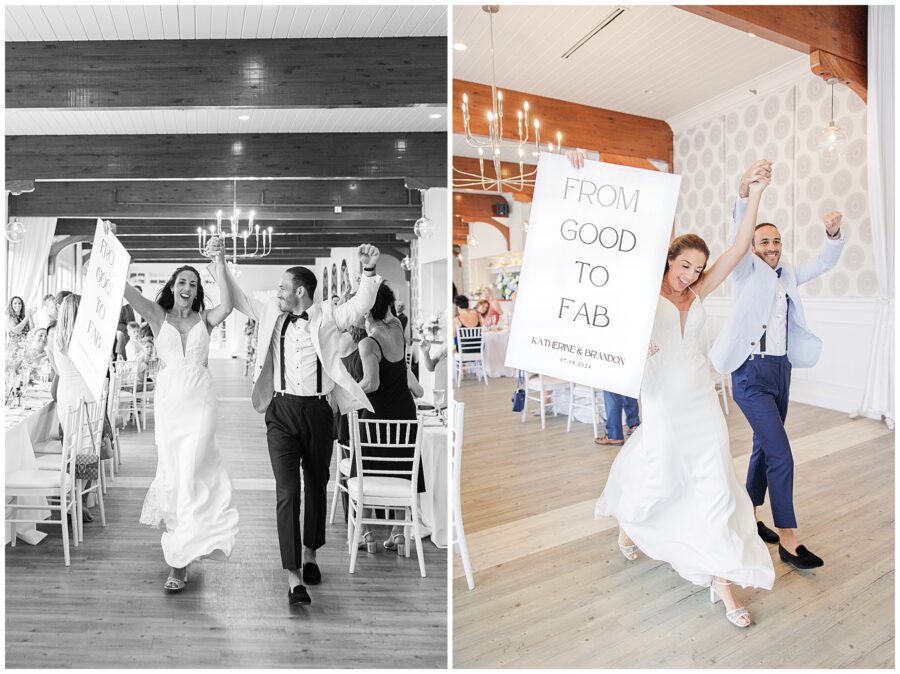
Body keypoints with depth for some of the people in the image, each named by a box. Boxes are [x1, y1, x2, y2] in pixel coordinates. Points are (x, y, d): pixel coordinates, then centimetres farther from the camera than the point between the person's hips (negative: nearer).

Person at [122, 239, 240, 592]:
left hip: (200, 400, -1)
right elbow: (126, 290, -6)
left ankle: (180, 555, 5)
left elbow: (227, 306, -16)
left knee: (189, 472, -7)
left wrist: (220, 264, -16)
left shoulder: (204, 319, 4)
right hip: (169, 399, 1)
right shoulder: (159, 315, 5)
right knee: (172, 472, 8)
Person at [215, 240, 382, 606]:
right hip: (282, 411, 1)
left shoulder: (326, 315, 2)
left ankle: (310, 554, 36)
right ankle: (293, 576, -1)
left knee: (316, 486, 14)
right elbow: (237, 298, 19)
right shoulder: (271, 314, 10)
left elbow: (360, 306, -9)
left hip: (317, 411, 0)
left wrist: (368, 271, -21)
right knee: (287, 491, -6)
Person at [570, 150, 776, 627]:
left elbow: (739, 249, 3)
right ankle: (626, 521, 43)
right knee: (656, 485, 8)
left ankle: (722, 582, 14)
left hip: (703, 403, 4)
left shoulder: (697, 295, 8)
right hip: (663, 404, -4)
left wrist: (755, 196, -6)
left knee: (715, 487, 3)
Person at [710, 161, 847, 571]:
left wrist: (833, 234, -10)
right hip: (752, 374, -7)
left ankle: (749, 515, 30)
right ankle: (788, 540, 1)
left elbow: (823, 264, 11)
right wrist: (744, 194, -34)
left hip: (781, 370, 7)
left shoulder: (787, 277, 15)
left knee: (764, 447, 15)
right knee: (781, 455, -9)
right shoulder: (747, 273, -3)